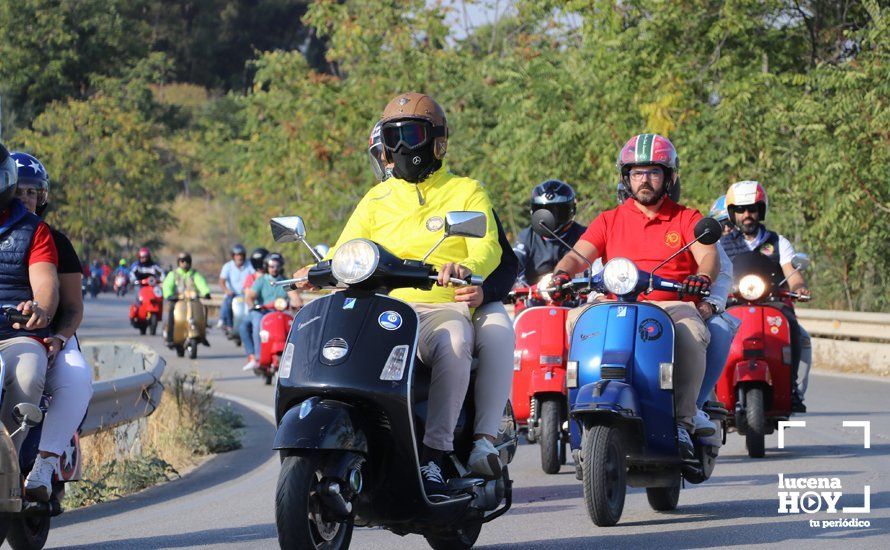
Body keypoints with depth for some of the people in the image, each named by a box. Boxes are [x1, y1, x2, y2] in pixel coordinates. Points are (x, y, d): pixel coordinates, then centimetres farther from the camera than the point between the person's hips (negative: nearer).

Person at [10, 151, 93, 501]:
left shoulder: (54, 241, 9)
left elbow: (73, 305, 6)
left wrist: (58, 338, -14)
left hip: (47, 340, 0)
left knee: (77, 379, -33)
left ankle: (43, 467, -33)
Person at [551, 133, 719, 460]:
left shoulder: (687, 219, 14)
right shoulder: (609, 221, 19)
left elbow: (709, 255, -3)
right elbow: (578, 254, 5)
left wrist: (702, 277, -28)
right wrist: (561, 273, -20)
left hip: (672, 304, -2)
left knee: (691, 334, -36)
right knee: (577, 319, -28)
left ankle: (682, 420, -26)